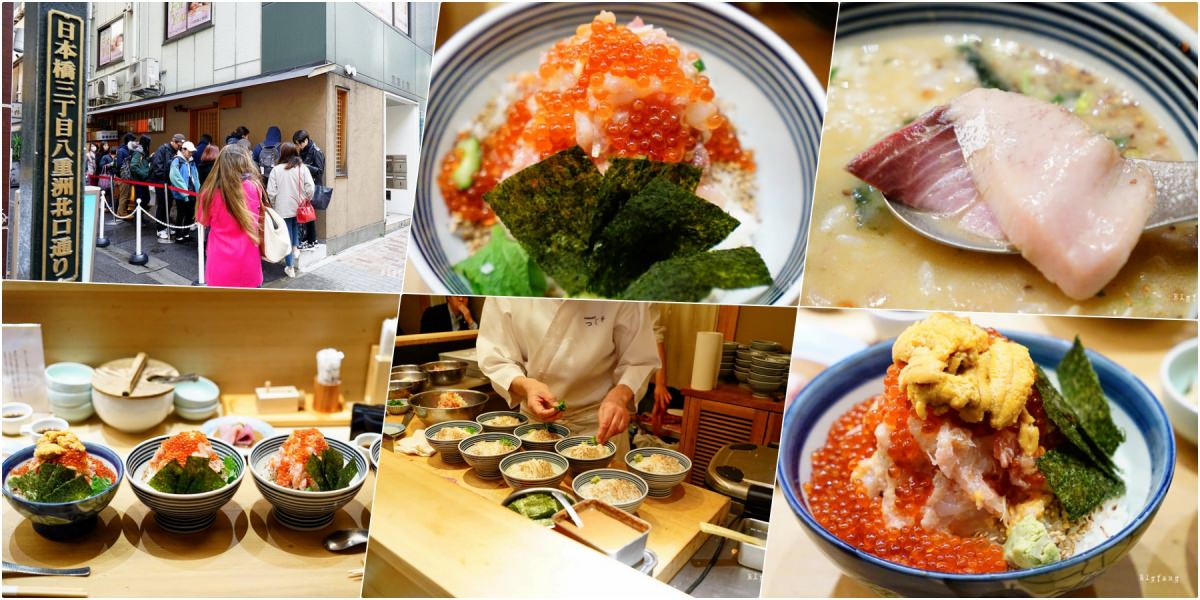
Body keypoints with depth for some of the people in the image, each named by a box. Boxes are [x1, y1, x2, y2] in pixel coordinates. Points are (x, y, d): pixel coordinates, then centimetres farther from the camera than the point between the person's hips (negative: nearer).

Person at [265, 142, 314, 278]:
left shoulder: (276, 170, -8)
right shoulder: (302, 168, -5)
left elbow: (271, 192, -10)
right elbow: (310, 189, -10)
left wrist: (274, 206, 7)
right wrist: (306, 201, 7)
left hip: (283, 209, -2)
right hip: (299, 208, 2)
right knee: (295, 227, 33)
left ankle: (290, 267, 11)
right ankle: (295, 247, 17)